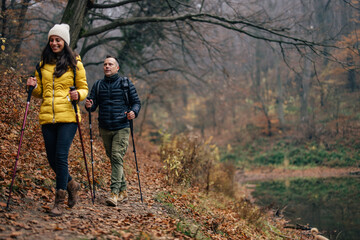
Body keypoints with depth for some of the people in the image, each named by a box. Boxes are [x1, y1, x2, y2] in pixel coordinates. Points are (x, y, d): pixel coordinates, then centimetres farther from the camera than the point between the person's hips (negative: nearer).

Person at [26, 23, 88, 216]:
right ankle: (71, 185, 32)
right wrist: (34, 86, -1)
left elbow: (84, 88, 8)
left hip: (68, 116, -4)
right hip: (47, 117, 4)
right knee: (52, 158, 5)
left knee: (61, 156, -13)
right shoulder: (43, 64, 15)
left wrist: (78, 94, -14)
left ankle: (59, 201, -5)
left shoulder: (74, 63, 4)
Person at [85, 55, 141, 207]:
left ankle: (114, 193, -20)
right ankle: (123, 191, 23)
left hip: (122, 128, -4)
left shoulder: (126, 83, 3)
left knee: (117, 158, -16)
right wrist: (89, 105, -16)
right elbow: (93, 105, 9)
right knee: (113, 159, 11)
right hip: (105, 129, 4)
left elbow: (136, 102, 5)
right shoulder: (98, 85, 11)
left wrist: (134, 112, -16)